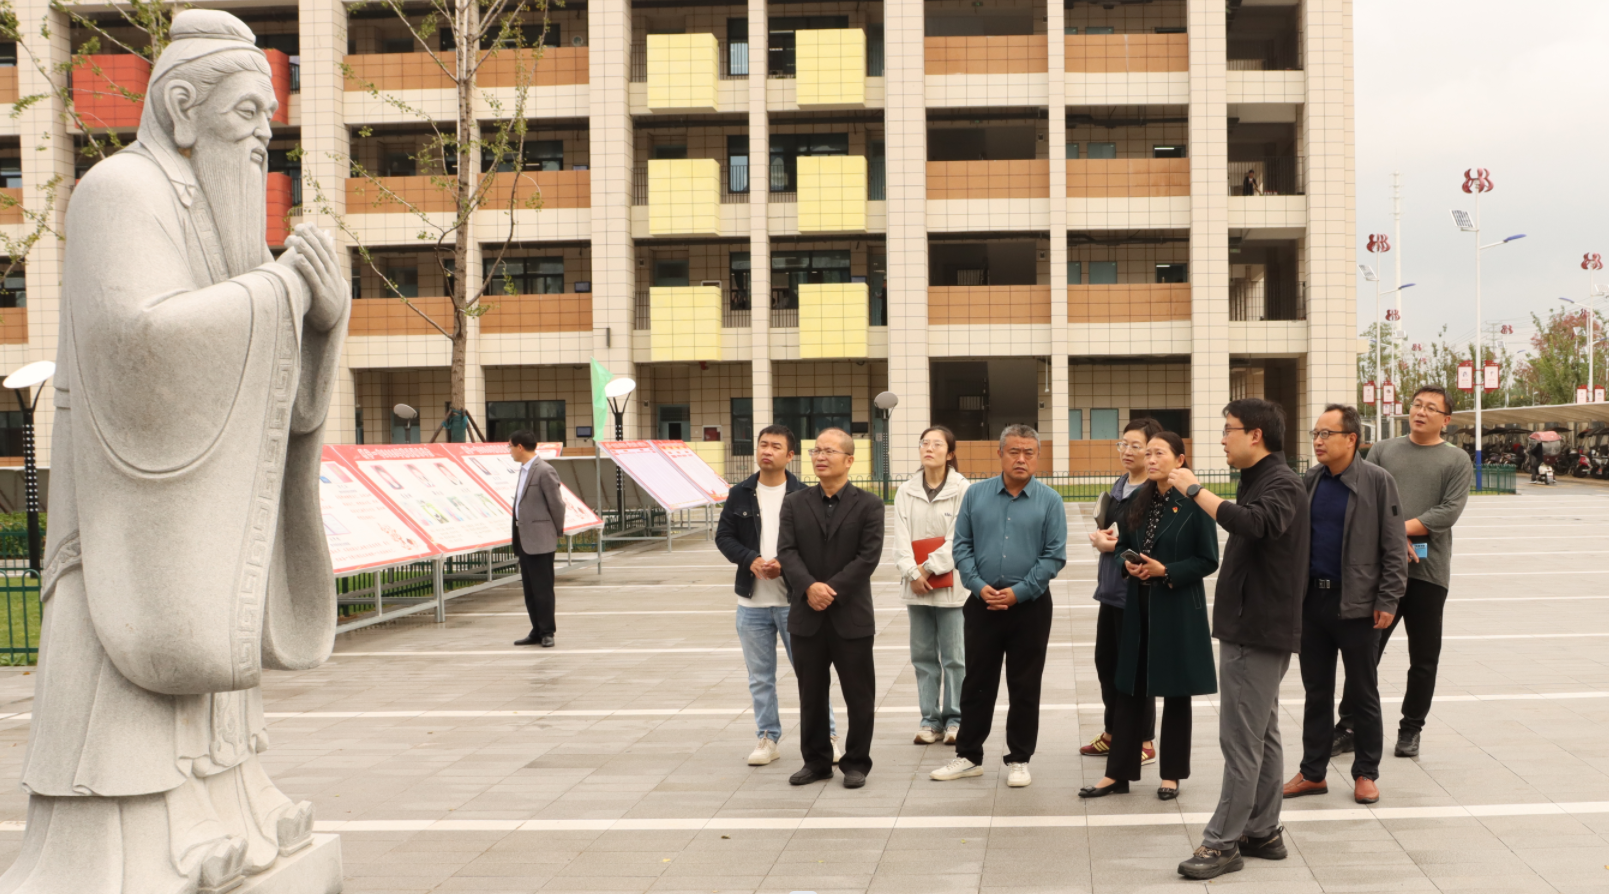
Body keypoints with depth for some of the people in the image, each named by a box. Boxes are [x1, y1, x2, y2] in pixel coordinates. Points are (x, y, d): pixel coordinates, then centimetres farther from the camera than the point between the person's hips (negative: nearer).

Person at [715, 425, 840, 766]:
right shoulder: (740, 495, 5)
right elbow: (723, 536, 4)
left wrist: (786, 564, -20)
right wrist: (750, 560, -13)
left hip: (794, 600, -3)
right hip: (752, 601, 3)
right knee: (760, 677, 12)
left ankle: (826, 735, 14)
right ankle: (767, 738, 23)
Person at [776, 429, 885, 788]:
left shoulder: (868, 505, -1)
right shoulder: (794, 504, 7)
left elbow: (869, 556, -9)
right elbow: (787, 552, -2)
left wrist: (832, 589, -17)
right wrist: (810, 587, -19)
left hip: (852, 616, -3)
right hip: (806, 616, 3)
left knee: (859, 695, 4)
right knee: (811, 694, 10)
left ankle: (856, 762, 16)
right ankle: (816, 761, 22)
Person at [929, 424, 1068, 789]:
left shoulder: (1049, 501, -3)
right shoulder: (976, 494, 3)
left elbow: (1055, 555, -6)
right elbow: (962, 547, 3)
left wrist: (1018, 592, -12)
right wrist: (979, 586, -10)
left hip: (1030, 606, -1)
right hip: (983, 604, 2)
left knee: (1024, 687, 6)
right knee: (977, 684, 9)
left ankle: (1018, 760, 17)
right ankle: (968, 756, 20)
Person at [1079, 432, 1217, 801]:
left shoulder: (1193, 504, -11)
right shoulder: (1139, 500, 7)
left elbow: (1208, 560, -9)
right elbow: (1123, 544, 16)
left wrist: (1166, 571, -18)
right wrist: (1128, 562, -5)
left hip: (1178, 608, -5)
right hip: (1139, 605, 5)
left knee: (1175, 691, 6)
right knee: (1130, 687, 8)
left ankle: (1171, 774, 18)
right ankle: (1118, 773, 14)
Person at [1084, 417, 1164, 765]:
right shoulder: (1119, 485, 12)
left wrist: (1116, 544, -15)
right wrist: (1102, 538, 2)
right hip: (1112, 587, 9)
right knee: (1106, 660, 16)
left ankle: (1144, 743, 14)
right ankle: (1113, 733, 31)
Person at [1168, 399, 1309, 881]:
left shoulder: (1281, 484, -16)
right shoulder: (1255, 481, 16)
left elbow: (1252, 523, -36)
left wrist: (1195, 489, -29)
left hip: (1259, 631, -11)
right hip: (1251, 627, 11)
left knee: (1241, 740, -7)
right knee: (1262, 736, 15)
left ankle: (1222, 842, -4)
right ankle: (1263, 832, 23)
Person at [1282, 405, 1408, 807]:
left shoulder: (1377, 481, -7)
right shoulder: (1309, 482, 7)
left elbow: (1394, 547, -7)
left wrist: (1387, 600, -11)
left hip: (1356, 604, -4)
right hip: (1312, 600, 5)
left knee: (1363, 694, 8)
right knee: (1316, 691, 12)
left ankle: (1366, 774, 19)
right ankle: (1313, 772, 20)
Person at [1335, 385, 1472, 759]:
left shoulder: (1457, 461, 4)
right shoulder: (1384, 450, 9)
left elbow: (1448, 512, -8)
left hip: (1429, 570, -1)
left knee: (1424, 658, 8)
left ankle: (1411, 731, 20)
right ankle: (1349, 727, 6)